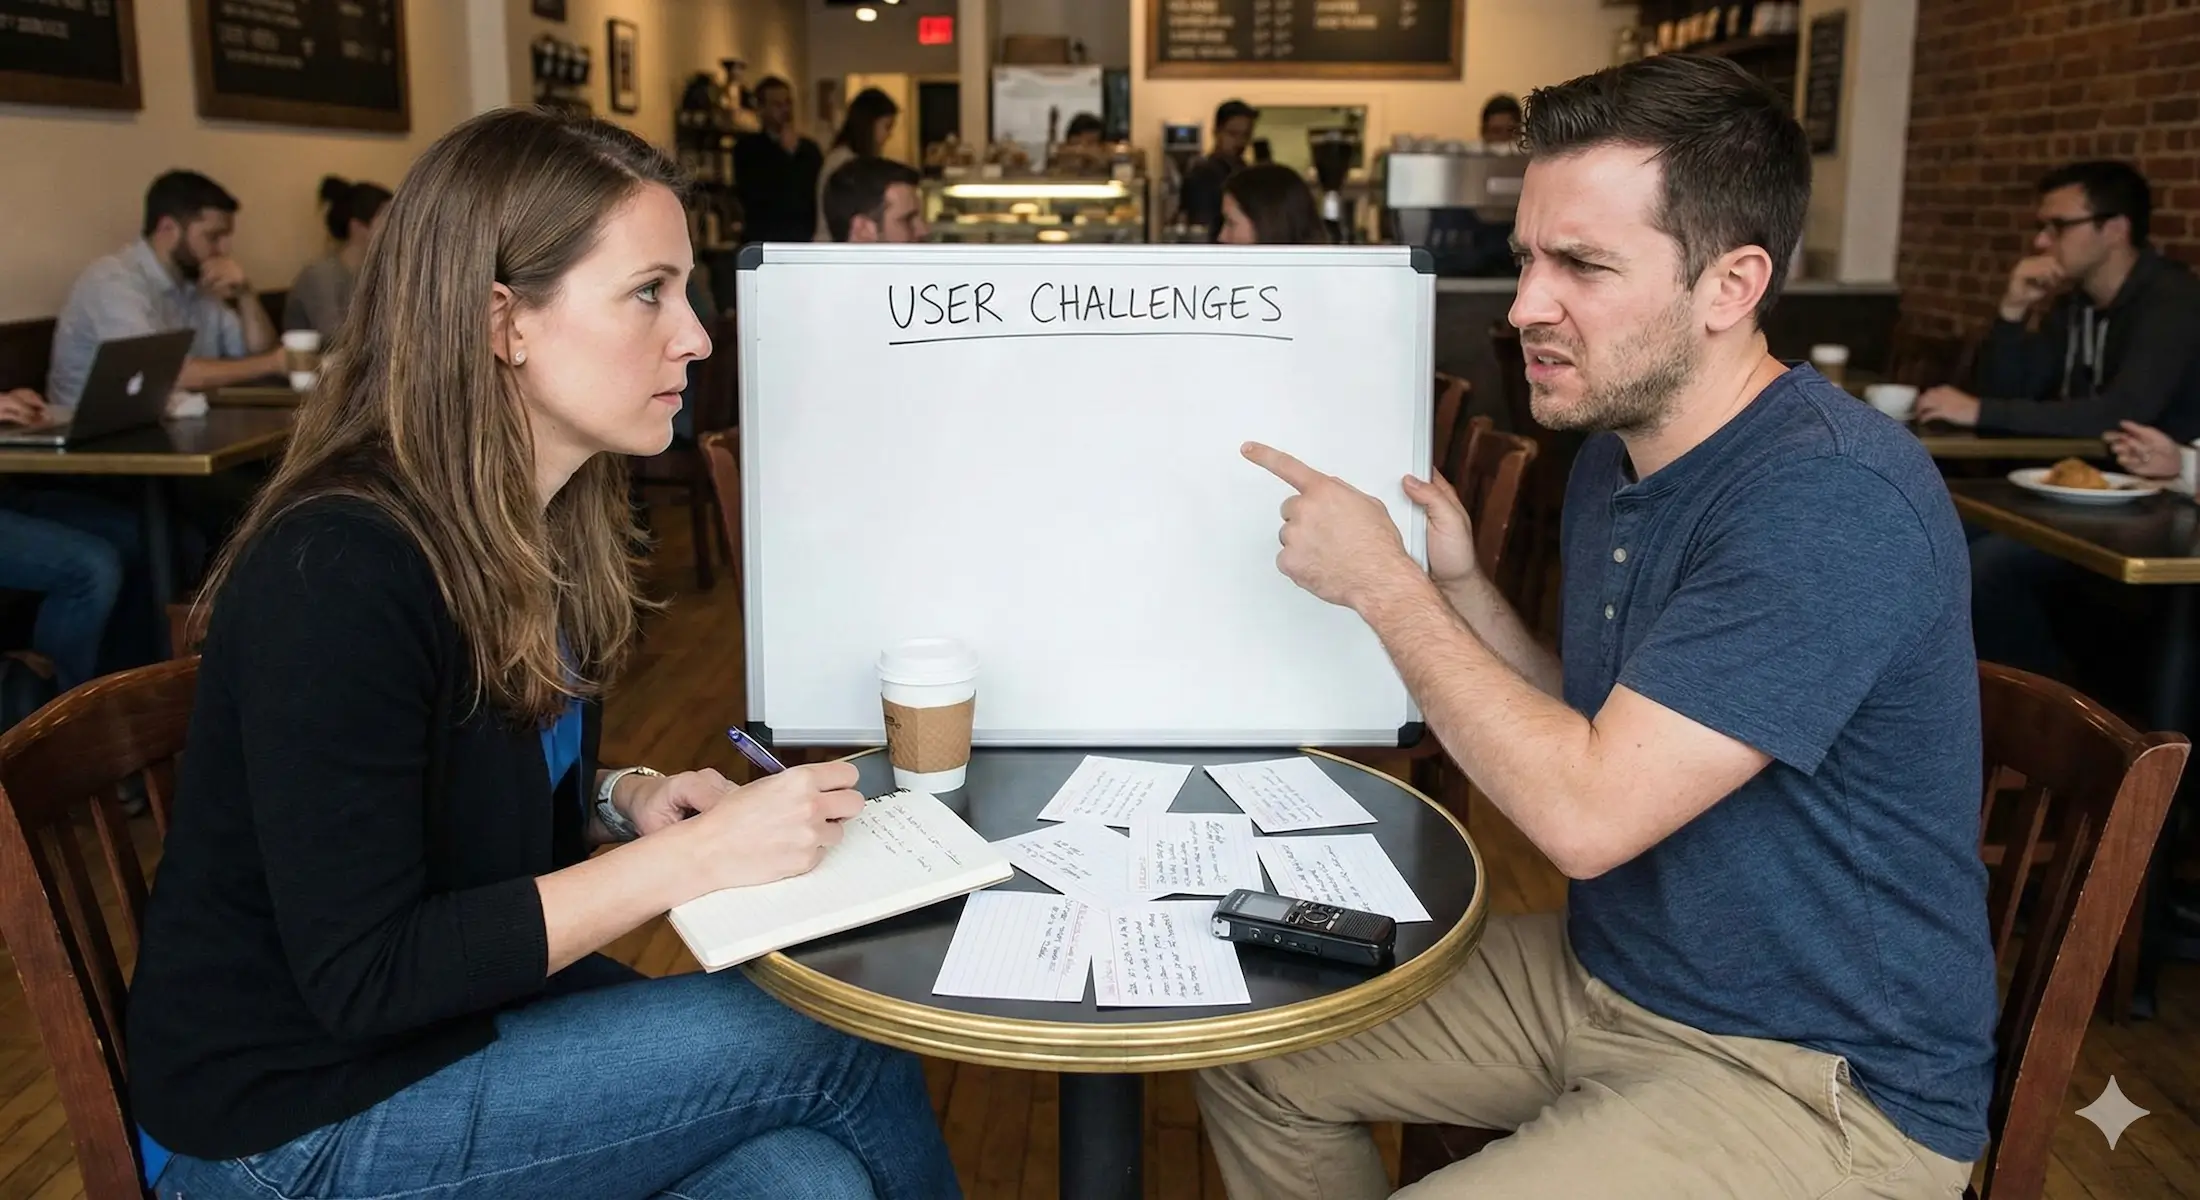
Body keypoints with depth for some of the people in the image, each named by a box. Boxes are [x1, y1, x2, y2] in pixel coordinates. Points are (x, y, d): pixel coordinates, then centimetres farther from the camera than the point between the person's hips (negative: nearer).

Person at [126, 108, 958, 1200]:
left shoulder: (538, 528, 1)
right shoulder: (336, 573, -25)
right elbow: (363, 977, -24)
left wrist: (622, 797, -6)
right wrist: (700, 855, -25)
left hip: (480, 1004, 7)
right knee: (843, 1045, -14)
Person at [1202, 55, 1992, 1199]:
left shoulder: (1835, 501, -27)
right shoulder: (1615, 454, 4)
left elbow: (1589, 813, -30)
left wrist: (1385, 585, -20)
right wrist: (1461, 587, -5)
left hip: (1817, 1077, -8)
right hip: (1602, 968, 9)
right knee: (1253, 1060, 8)